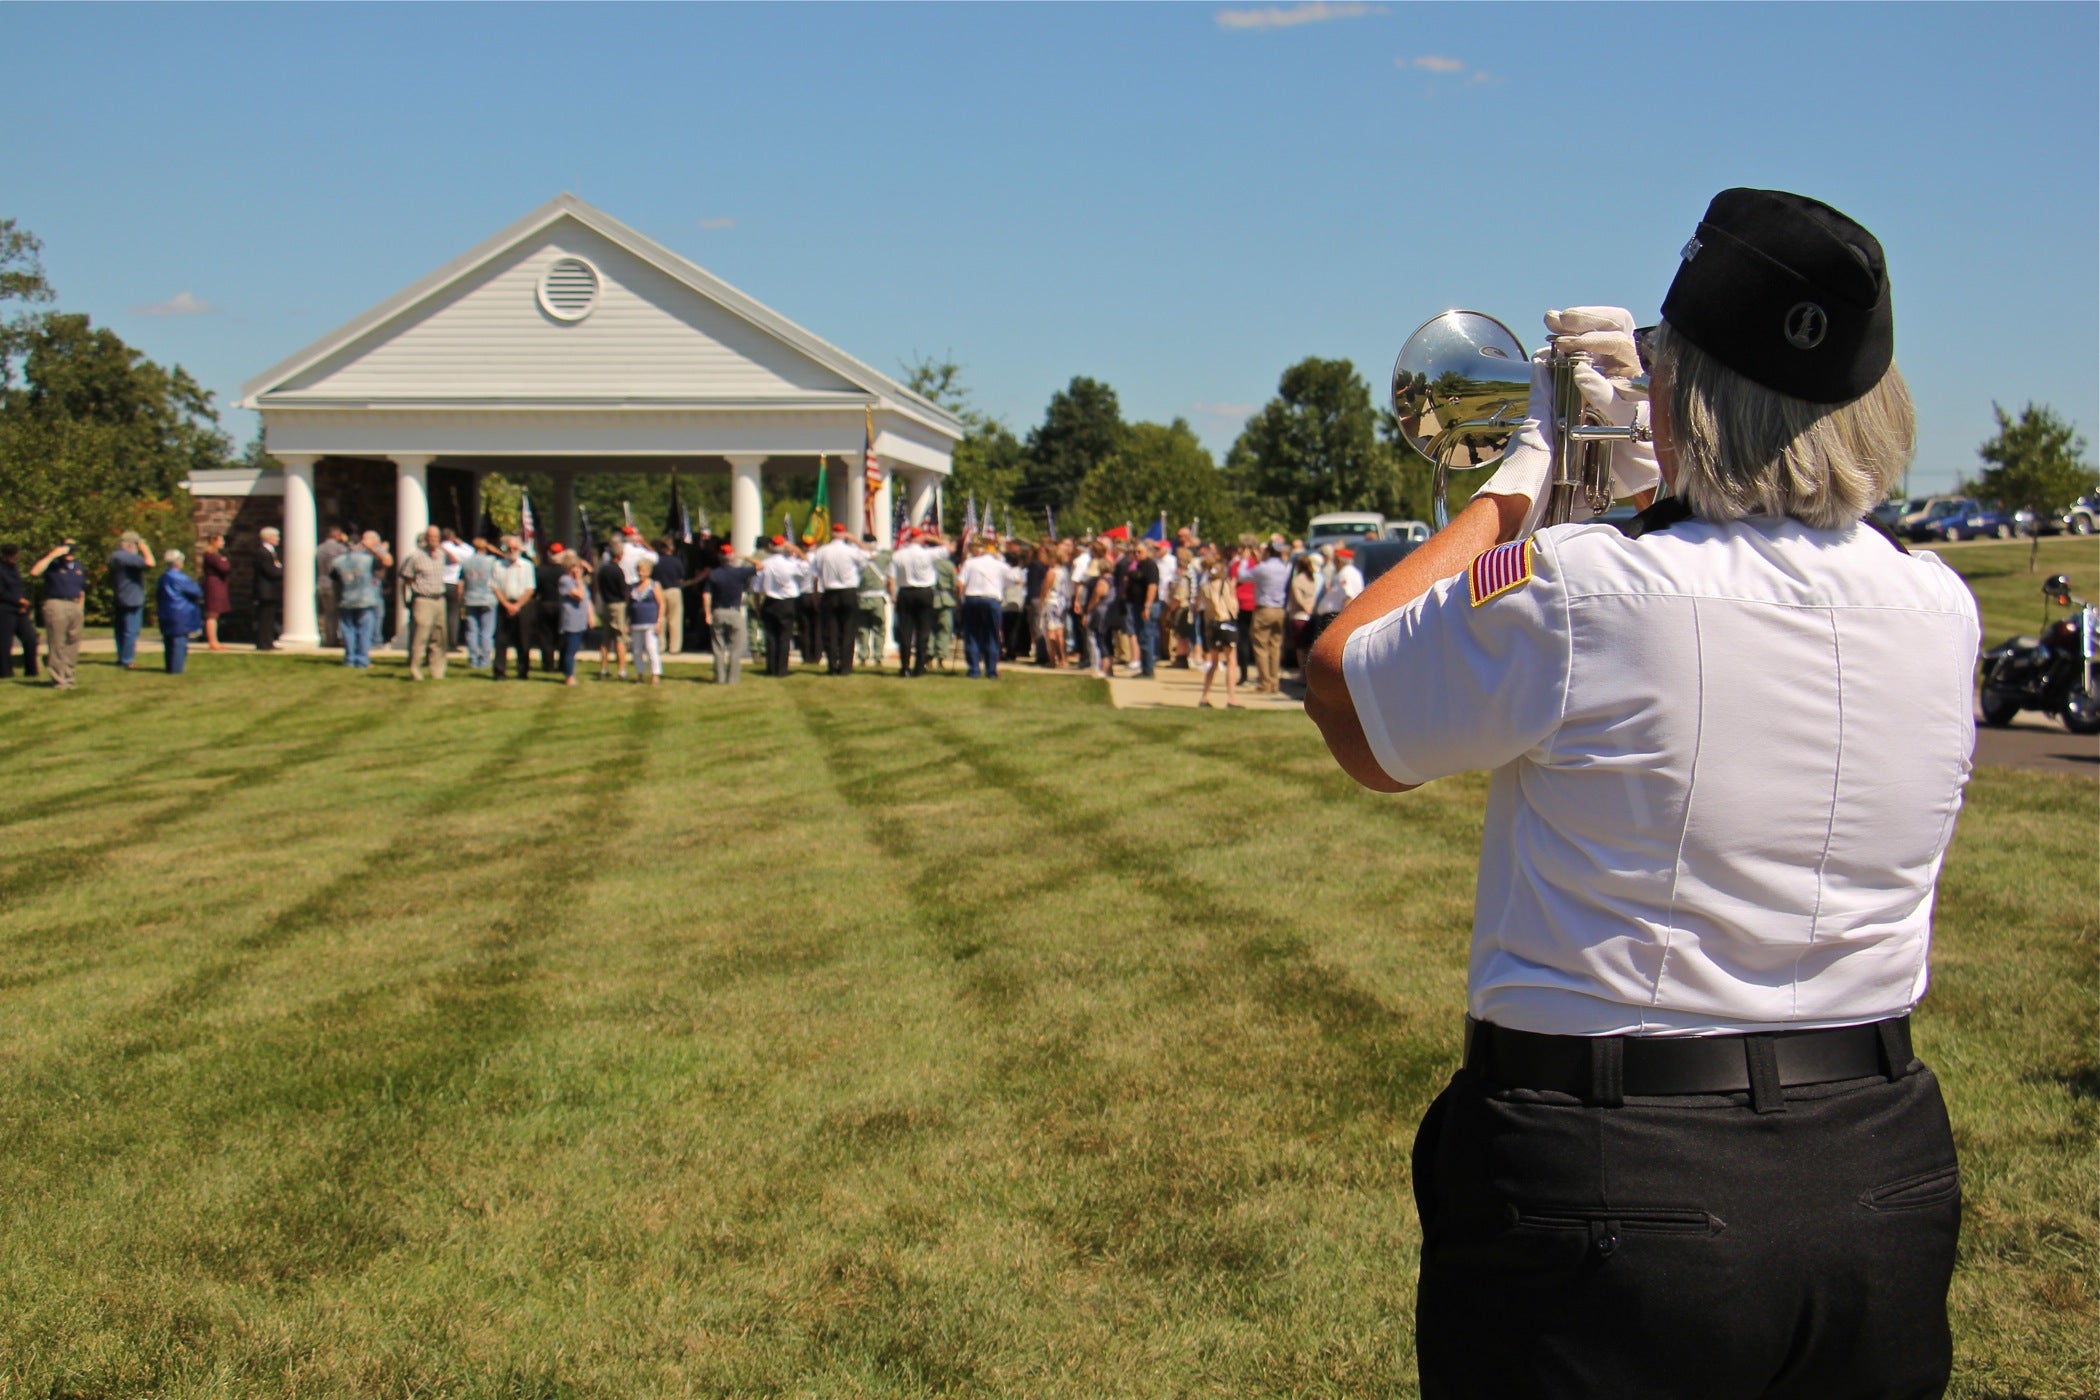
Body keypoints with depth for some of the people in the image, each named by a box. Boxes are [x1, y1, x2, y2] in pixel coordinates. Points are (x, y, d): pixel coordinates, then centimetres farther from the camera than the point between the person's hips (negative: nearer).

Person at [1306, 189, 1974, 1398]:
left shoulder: (1581, 597, -21)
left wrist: (1518, 482, 3)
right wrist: (1651, 467, 20)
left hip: (1610, 1192, -5)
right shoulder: (1942, 610, -3)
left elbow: (1344, 688, -3)